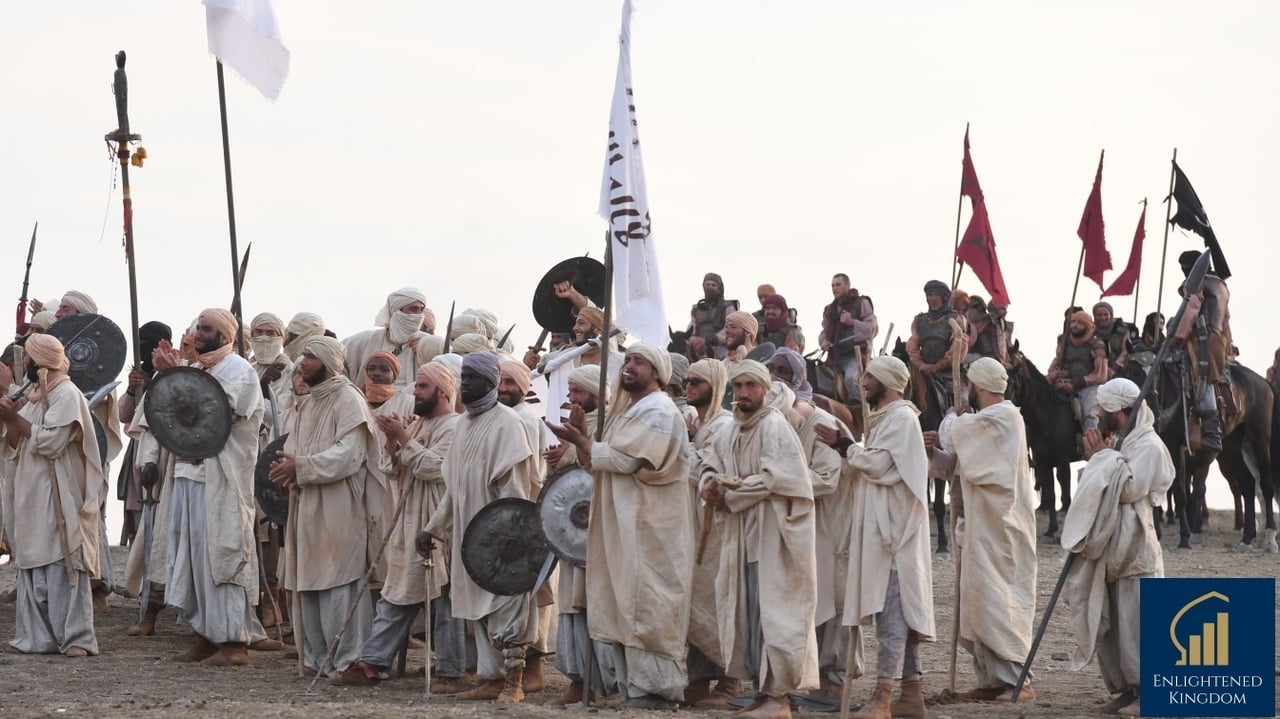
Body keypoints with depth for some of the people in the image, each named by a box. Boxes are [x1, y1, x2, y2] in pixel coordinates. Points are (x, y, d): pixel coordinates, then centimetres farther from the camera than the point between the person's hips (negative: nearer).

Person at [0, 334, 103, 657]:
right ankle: (37, 637, 10)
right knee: (32, 569, 7)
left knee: (62, 567, -9)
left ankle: (77, 637, -8)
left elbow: (50, 442, -18)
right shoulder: (35, 396, 17)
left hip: (58, 499, -9)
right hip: (32, 498, 9)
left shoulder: (66, 395, -9)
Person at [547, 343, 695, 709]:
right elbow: (606, 460, 16)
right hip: (625, 524, 9)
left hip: (648, 526, -9)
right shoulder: (628, 408, 19)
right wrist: (583, 443, -2)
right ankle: (633, 683, 12)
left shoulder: (658, 412, -11)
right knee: (627, 604, 8)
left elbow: (625, 460, -20)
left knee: (646, 605, -8)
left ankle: (654, 686, -4)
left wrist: (581, 441, -12)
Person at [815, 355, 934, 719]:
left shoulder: (901, 417, -10)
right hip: (882, 529, 10)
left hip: (894, 529, -10)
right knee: (901, 610, 9)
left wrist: (843, 445, -7)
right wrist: (848, 448, 6)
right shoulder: (887, 417, 19)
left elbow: (880, 464, -18)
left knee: (892, 611, -12)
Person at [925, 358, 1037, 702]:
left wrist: (950, 422, 9)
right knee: (982, 601, 10)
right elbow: (965, 462, 19)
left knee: (996, 600, -10)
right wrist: (938, 447, 2)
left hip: (998, 527, -10)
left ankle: (1014, 680, -8)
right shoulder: (993, 420, 17)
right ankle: (992, 679, 12)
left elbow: (955, 432, -14)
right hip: (984, 525, 10)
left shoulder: (1001, 418, -14)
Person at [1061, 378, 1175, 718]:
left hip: (1133, 547, -9)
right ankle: (1125, 688, 13)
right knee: (1106, 622, 7)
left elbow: (1129, 487, -20)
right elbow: (1097, 490, 18)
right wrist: (1098, 457, 3)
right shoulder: (1115, 442, 17)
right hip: (1108, 547, 9)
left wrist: (1103, 456, -11)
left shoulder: (1148, 445, -8)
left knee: (1135, 621, -8)